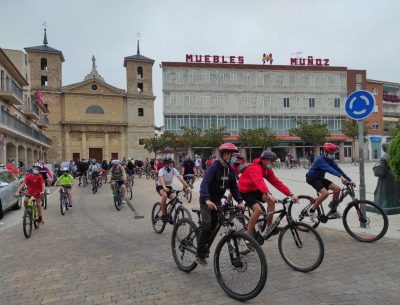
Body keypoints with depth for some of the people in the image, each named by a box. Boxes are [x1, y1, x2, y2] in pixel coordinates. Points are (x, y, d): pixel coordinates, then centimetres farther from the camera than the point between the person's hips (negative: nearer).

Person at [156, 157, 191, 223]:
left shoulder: (173, 169, -14)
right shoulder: (161, 170, -23)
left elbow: (180, 178, -24)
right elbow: (161, 179, -42)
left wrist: (186, 186, -37)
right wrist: (164, 187, -61)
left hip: (169, 186, 4)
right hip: (160, 186, -4)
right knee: (164, 195, -35)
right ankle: (164, 215, -21)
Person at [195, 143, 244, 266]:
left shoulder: (230, 170, 3)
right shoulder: (214, 167, -19)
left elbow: (234, 187, 5)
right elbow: (204, 183, -31)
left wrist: (240, 201, -9)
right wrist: (207, 200, -46)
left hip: (217, 201, 7)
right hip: (207, 201, -6)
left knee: (214, 226, 6)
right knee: (206, 225, -16)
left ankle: (204, 249, 25)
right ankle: (199, 255, -5)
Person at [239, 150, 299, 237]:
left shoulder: (268, 170, -2)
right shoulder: (255, 168, -29)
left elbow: (277, 182, -8)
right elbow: (259, 181, -46)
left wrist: (291, 194, -16)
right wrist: (268, 194, -62)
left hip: (255, 189, 9)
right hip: (245, 190, -8)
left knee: (271, 201, -7)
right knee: (258, 210, -24)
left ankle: (269, 227, 6)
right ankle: (248, 235, -11)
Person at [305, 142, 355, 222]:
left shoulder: (330, 160, 0)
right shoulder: (320, 160, -26)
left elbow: (338, 169, -7)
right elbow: (329, 169, -43)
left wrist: (349, 180, -15)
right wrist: (340, 176, -56)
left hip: (320, 178, 8)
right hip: (312, 178, -8)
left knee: (337, 189, -4)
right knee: (325, 193, -28)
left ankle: (333, 210, 16)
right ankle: (311, 211, -15)